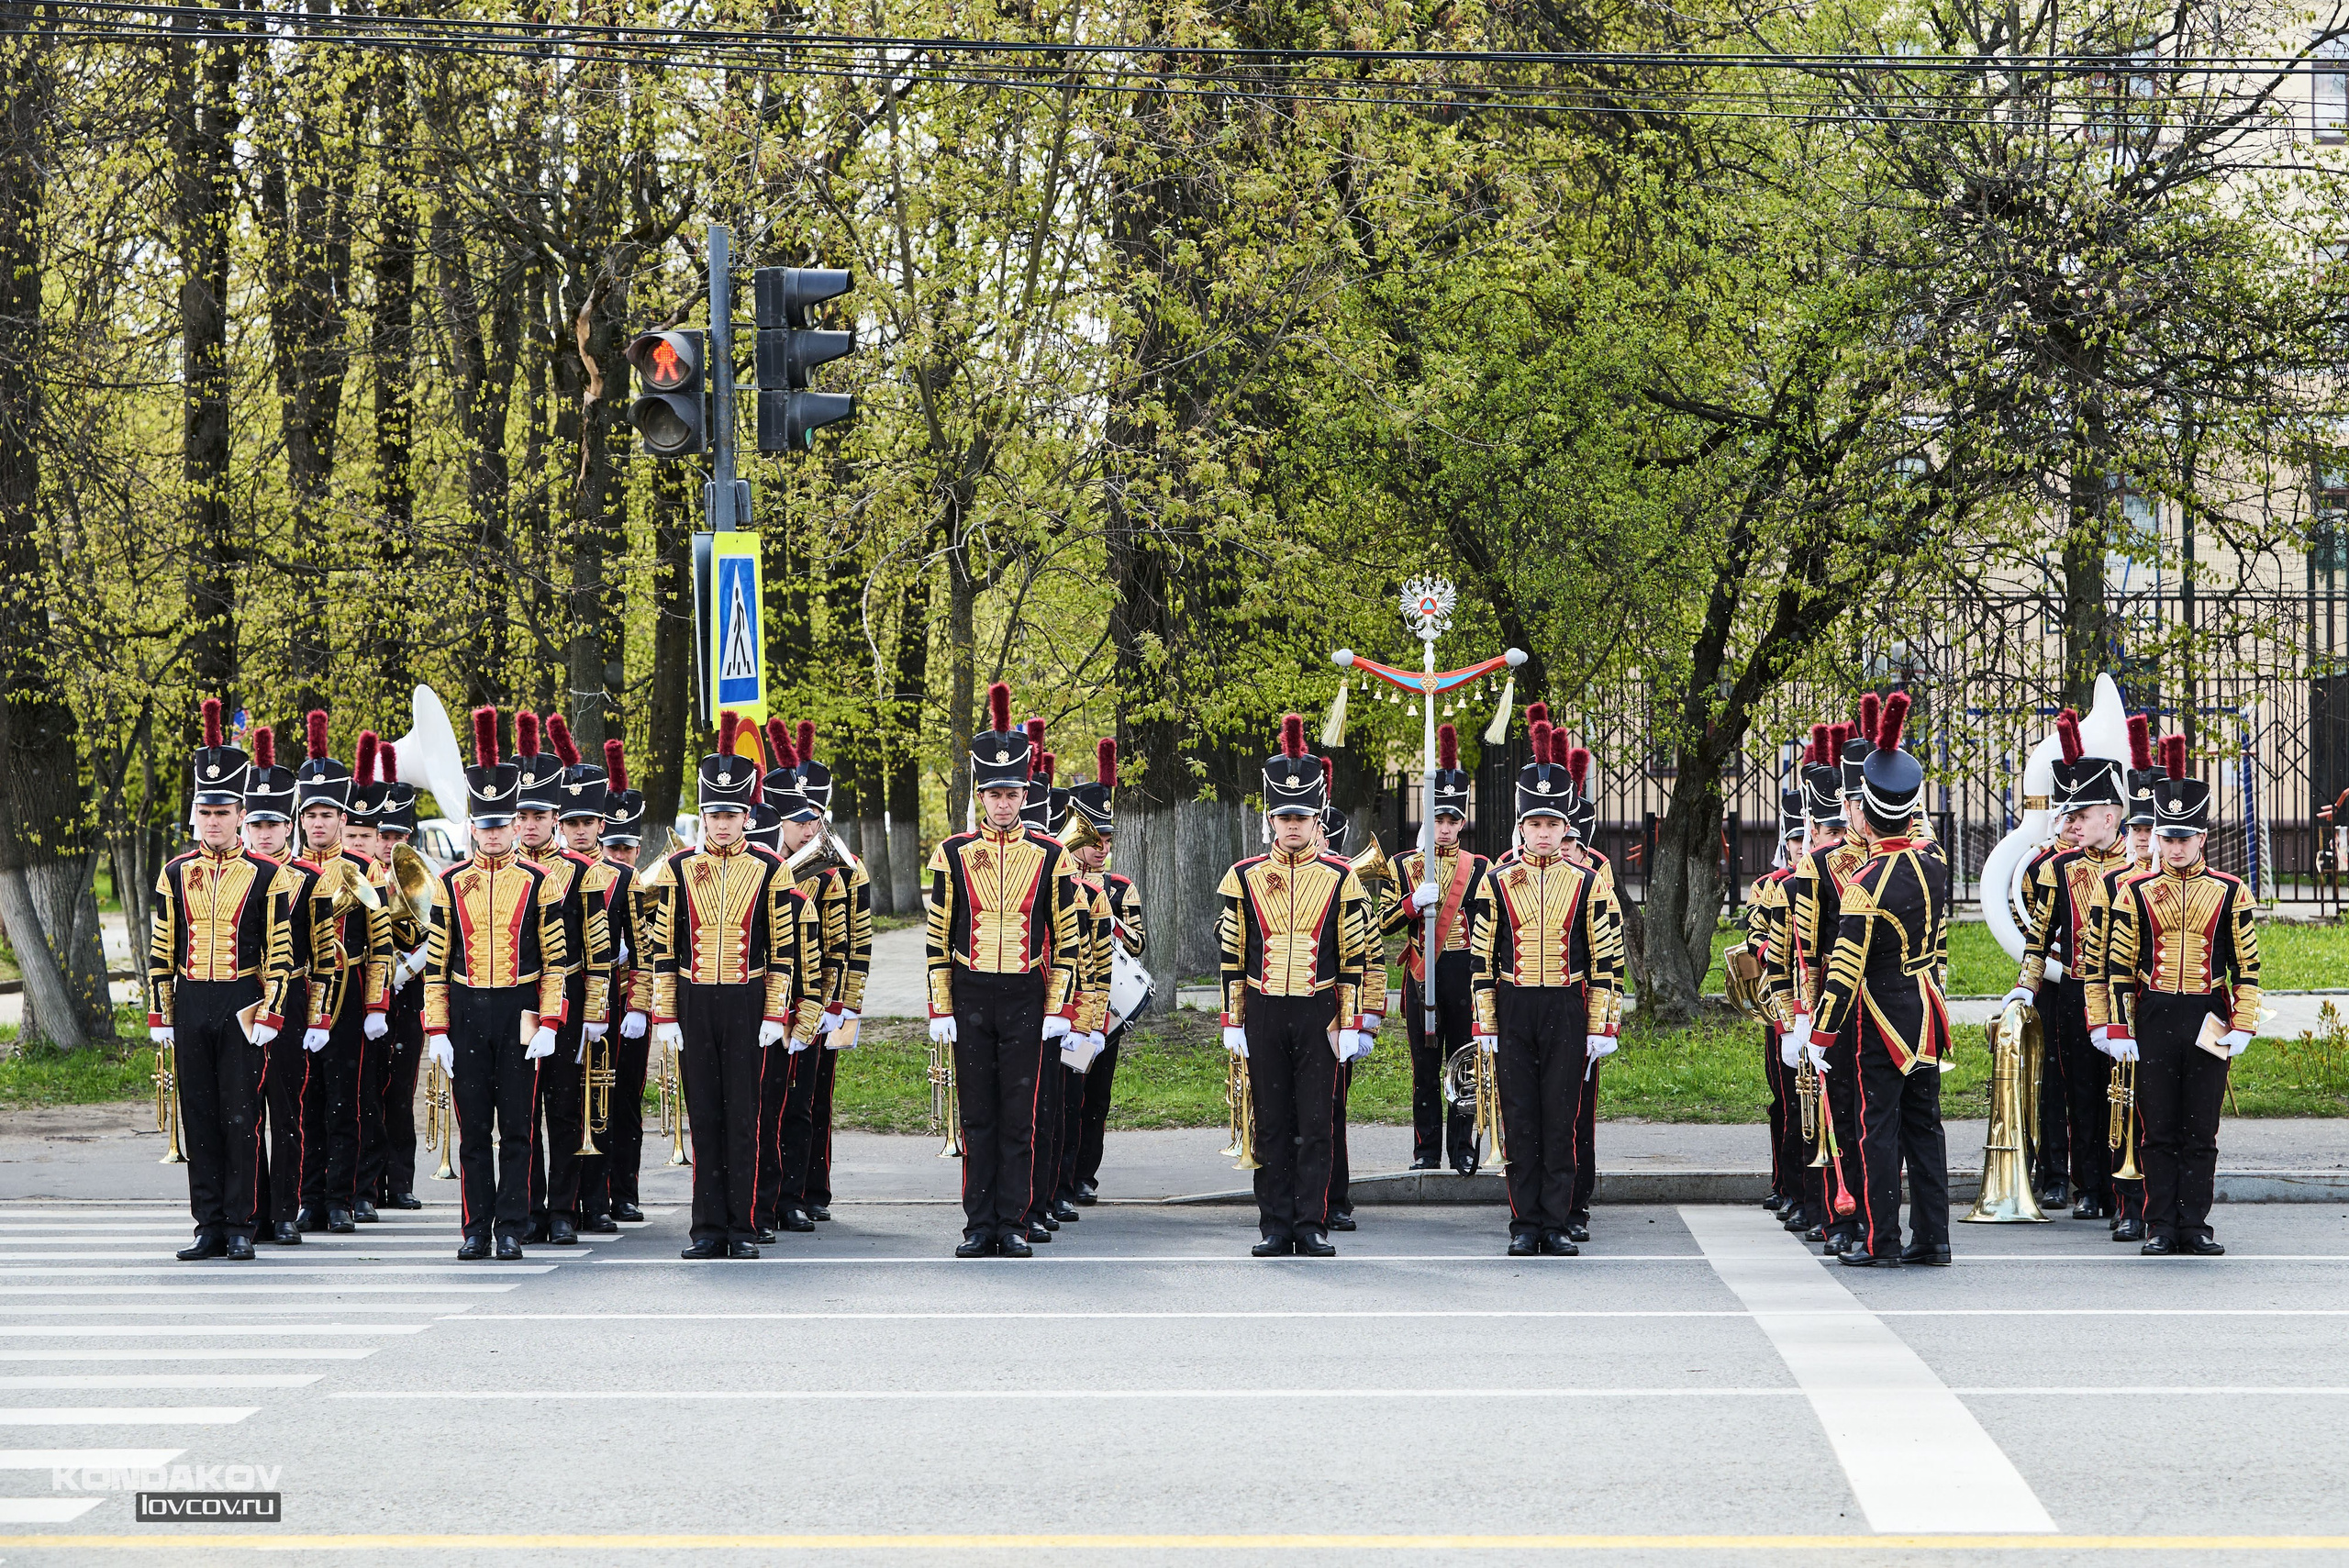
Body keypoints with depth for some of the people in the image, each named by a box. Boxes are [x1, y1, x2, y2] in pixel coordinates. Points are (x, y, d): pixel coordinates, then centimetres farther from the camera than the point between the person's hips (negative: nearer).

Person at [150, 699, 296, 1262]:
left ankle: (241, 1229, 4)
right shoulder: (175, 874, 6)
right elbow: (160, 951, 9)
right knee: (200, 1119, 5)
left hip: (243, 1006, -3)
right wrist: (160, 1015, 5)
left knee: (240, 1119, -2)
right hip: (190, 1005, 3)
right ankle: (210, 1228, 10)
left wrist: (268, 1016, -9)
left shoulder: (266, 876, -2)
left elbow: (280, 954, -2)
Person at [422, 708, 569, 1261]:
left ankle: (511, 1231, 6)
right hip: (466, 1013, 1)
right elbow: (435, 963, 5)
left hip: (520, 1013, -1)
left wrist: (547, 1024, -6)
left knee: (517, 1127, 1)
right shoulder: (450, 883, 5)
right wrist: (436, 1030, -1)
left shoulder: (537, 882, 2)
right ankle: (476, 1230, 9)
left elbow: (556, 959, 1)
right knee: (473, 1127, 4)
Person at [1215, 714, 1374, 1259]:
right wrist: (1233, 1023, 1)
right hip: (1264, 1014, 1)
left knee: (1316, 1125, 0)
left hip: (1318, 1014, -1)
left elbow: (1354, 958, 2)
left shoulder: (1341, 879, 2)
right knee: (1271, 1125, 4)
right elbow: (1230, 956, 6)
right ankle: (1275, 1228, 8)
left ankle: (1311, 1227, 4)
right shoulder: (1244, 878, 4)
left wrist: (1349, 1025, -3)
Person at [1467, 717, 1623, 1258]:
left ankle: (1556, 1223, 6)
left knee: (1560, 1120, 1)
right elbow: (1481, 958, 5)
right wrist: (1485, 1025, 0)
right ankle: (1526, 1225, 7)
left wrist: (1601, 1026, -2)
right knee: (1520, 1120, 2)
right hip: (1513, 1011, 1)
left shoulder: (1588, 883, 3)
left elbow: (1608, 960, 3)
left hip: (1567, 1012, 0)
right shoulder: (1497, 883, 4)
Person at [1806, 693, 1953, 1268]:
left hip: (1881, 1022, -6)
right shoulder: (1933, 865, -1)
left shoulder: (1865, 885, -19)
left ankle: (1880, 1238, 2)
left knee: (1879, 1126, 0)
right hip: (1927, 1015, 6)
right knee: (1924, 1124, 10)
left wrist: (1821, 1034, -13)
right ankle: (1932, 1237, 11)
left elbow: (1846, 969, -17)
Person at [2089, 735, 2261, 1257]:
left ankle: (2195, 1227, 9)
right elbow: (2118, 965, 3)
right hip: (2153, 1019, 0)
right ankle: (2161, 1228, 7)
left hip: (2208, 1020, 0)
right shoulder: (2136, 893, 4)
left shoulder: (2230, 892, 4)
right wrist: (2116, 1028, -3)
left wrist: (2242, 1026, -2)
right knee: (2159, 1131, 2)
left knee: (2201, 1132, 3)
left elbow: (2247, 965, 5)